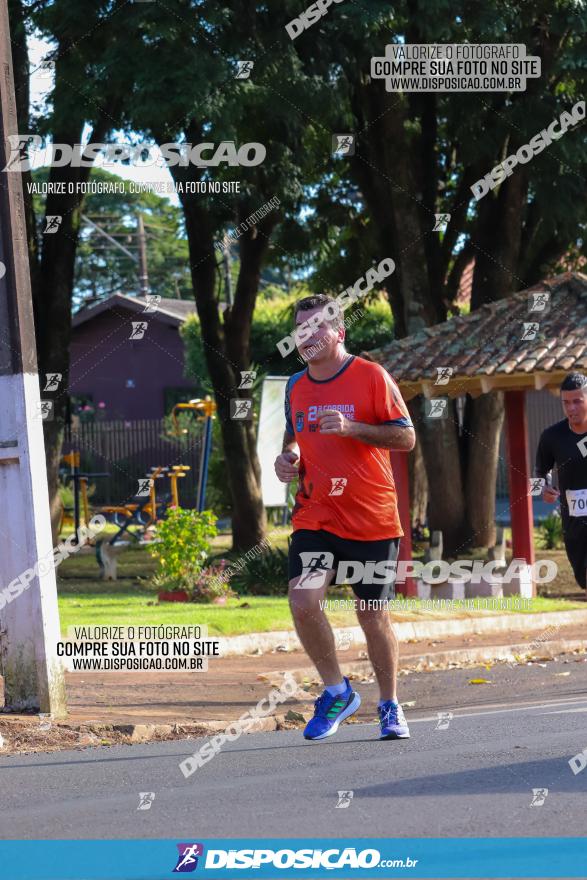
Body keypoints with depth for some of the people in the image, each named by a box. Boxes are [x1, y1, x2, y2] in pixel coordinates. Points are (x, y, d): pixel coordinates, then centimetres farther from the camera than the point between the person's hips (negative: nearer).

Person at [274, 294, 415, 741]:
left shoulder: (372, 377, -5)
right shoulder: (295, 386, 10)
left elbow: (406, 437, -6)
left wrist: (351, 428, -19)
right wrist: (288, 457, 2)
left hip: (372, 520, -3)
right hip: (316, 517, 3)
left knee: (374, 617, 5)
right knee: (303, 601, -18)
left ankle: (390, 706, 25)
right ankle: (337, 691, 2)